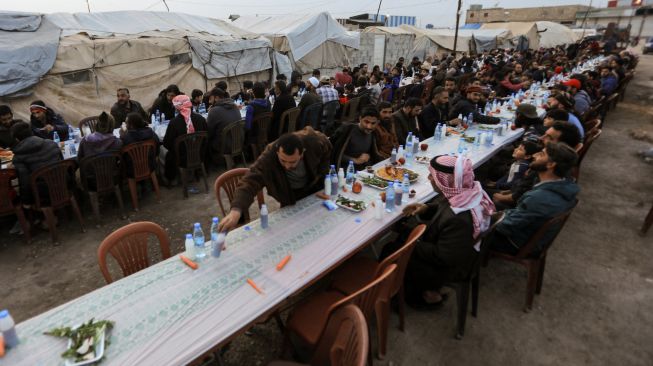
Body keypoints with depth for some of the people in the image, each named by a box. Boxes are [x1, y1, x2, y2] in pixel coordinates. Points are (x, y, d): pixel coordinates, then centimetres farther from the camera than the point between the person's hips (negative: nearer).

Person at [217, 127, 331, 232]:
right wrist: (236, 211, -66)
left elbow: (327, 147, -11)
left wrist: (320, 176, -11)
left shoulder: (315, 142, -35)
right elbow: (248, 184, -47)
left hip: (315, 188, 2)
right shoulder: (267, 159, -40)